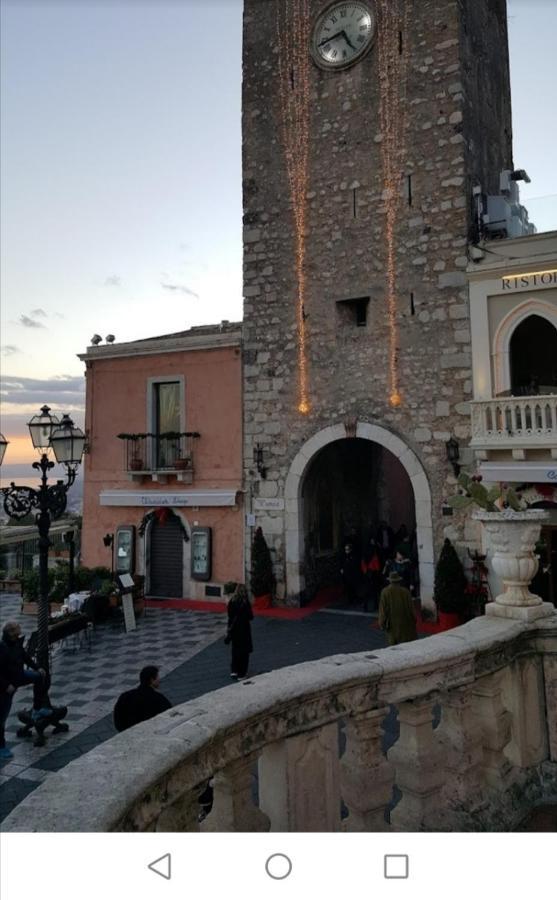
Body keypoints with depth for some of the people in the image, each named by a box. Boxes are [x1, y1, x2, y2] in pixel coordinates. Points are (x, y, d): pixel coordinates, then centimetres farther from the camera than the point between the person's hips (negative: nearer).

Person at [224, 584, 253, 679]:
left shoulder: (231, 601, -3)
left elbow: (230, 615, 2)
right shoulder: (246, 602, -15)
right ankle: (241, 673, 11)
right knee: (244, 650, 7)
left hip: (233, 628, 4)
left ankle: (234, 671, 14)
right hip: (244, 628, -4)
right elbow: (250, 616, -12)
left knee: (235, 649, 18)